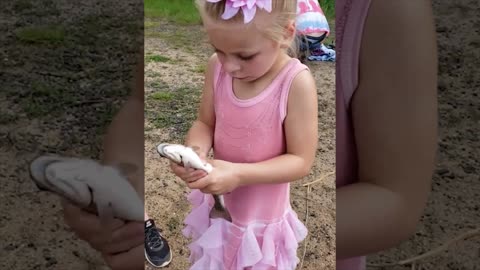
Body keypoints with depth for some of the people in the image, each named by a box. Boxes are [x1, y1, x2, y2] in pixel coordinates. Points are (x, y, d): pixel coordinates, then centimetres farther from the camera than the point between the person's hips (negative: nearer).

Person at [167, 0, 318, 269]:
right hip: (219, 204, 4)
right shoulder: (217, 67, -12)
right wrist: (195, 150, -23)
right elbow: (205, 123, -1)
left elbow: (301, 161, -20)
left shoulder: (297, 82, -25)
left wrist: (239, 174, -30)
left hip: (262, 216, -4)